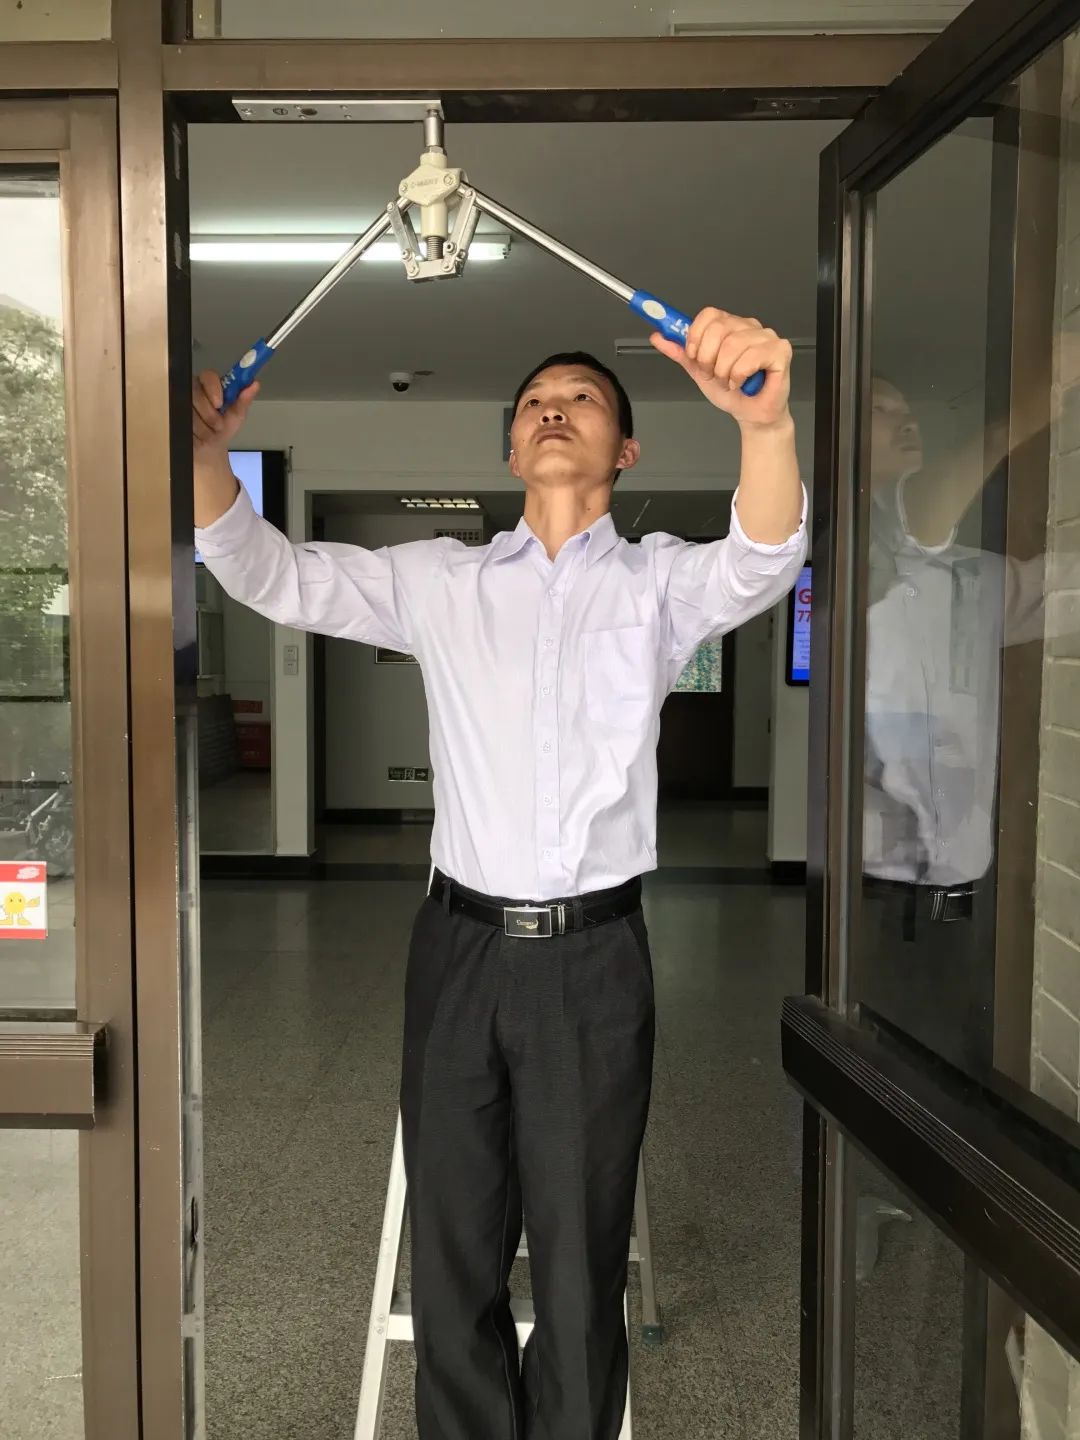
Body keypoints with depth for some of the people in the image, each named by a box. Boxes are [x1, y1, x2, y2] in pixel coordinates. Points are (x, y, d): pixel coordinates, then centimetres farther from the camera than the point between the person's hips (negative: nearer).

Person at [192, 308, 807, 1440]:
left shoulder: (660, 582, 3)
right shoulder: (441, 582, 8)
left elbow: (761, 564, -17)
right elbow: (273, 575, 4)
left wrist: (765, 422, -37)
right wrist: (205, 455, -15)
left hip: (593, 954, -1)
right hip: (460, 943, 2)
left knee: (580, 1251, 12)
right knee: (451, 1242, 15)